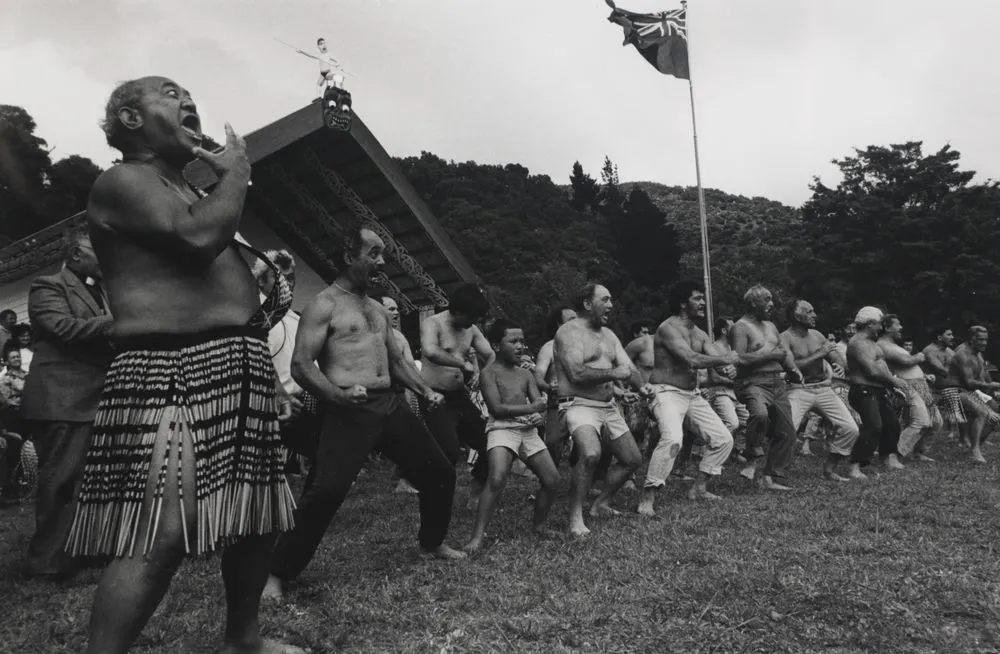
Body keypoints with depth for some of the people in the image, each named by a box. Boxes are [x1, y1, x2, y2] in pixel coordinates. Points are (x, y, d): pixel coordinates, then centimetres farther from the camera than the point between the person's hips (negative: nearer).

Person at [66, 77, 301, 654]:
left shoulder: (193, 192, 26)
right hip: (171, 372, -9)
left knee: (258, 514, 14)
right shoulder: (123, 181, -2)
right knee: (164, 534, -17)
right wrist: (236, 171, -4)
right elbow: (197, 237, -21)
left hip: (240, 367, 9)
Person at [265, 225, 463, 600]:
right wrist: (337, 395, -27)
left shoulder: (378, 310, 19)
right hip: (348, 412, -7)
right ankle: (278, 573, -1)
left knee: (440, 472, 12)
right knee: (326, 492, -20)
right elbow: (301, 365, -12)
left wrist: (425, 391, 12)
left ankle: (433, 542, 35)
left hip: (390, 405, 8)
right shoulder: (324, 305, -4)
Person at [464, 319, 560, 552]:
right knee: (497, 479, -26)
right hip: (502, 428, -6)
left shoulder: (526, 374, 17)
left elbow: (538, 404, 8)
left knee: (552, 480, 0)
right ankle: (477, 537, -18)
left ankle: (538, 526, 23)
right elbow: (497, 408, -12)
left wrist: (539, 416, -16)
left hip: (528, 430, 6)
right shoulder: (489, 373, -1)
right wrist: (531, 408, -13)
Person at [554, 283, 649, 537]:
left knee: (633, 459, 13)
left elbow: (629, 368, 9)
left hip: (609, 407, 9)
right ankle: (575, 518, -18)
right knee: (591, 454, -32)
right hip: (579, 405, -9)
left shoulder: (608, 334, 16)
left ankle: (601, 504, 31)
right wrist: (613, 374, -17)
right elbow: (577, 374, -22)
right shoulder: (569, 332, -10)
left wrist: (641, 386, -12)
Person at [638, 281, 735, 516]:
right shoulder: (668, 328, -15)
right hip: (667, 392, -9)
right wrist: (724, 359, -15)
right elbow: (692, 359, -25)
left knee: (723, 439, 9)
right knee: (672, 439, -31)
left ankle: (699, 488, 24)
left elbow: (717, 360, 6)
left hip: (692, 394, 9)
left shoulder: (700, 334, 13)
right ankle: (647, 499, -22)